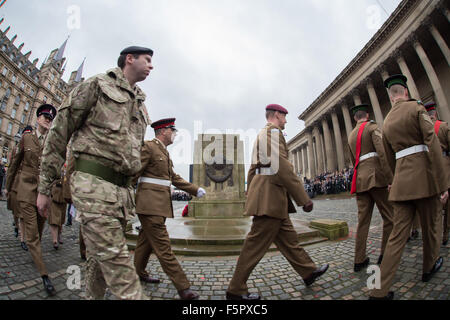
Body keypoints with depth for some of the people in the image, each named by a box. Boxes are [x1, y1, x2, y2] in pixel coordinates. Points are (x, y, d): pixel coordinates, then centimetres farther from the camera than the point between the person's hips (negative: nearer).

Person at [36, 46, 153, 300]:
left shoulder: (140, 106, 21)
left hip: (123, 191, 7)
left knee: (100, 258, 16)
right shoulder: (97, 85, 3)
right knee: (117, 262, -9)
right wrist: (44, 188, -1)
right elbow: (59, 134, 0)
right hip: (94, 184, -6)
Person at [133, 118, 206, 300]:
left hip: (160, 204, 9)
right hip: (150, 204, -9)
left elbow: (174, 178, 16)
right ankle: (183, 287, -2)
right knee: (163, 246, -6)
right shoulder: (148, 147, -9)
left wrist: (195, 190, 10)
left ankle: (138, 273, 38)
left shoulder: (164, 152, 18)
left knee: (146, 240, 20)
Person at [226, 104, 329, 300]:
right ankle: (235, 290, 11)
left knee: (288, 237, 19)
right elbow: (282, 166, -20)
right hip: (270, 197, -11)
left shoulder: (260, 135, 24)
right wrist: (304, 198, -16)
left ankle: (309, 272, 36)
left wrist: (250, 198, 25)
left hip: (266, 198, 11)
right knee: (256, 245, -2)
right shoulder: (273, 131, -8)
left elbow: (253, 169, 23)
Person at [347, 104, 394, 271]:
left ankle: (359, 260, 10)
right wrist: (390, 179, -15)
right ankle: (386, 256, 12)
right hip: (377, 176, -6)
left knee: (363, 220, 7)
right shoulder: (372, 127, 2)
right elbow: (382, 152, -12)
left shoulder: (351, 135, 22)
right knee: (389, 217, 6)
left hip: (360, 178, 6)